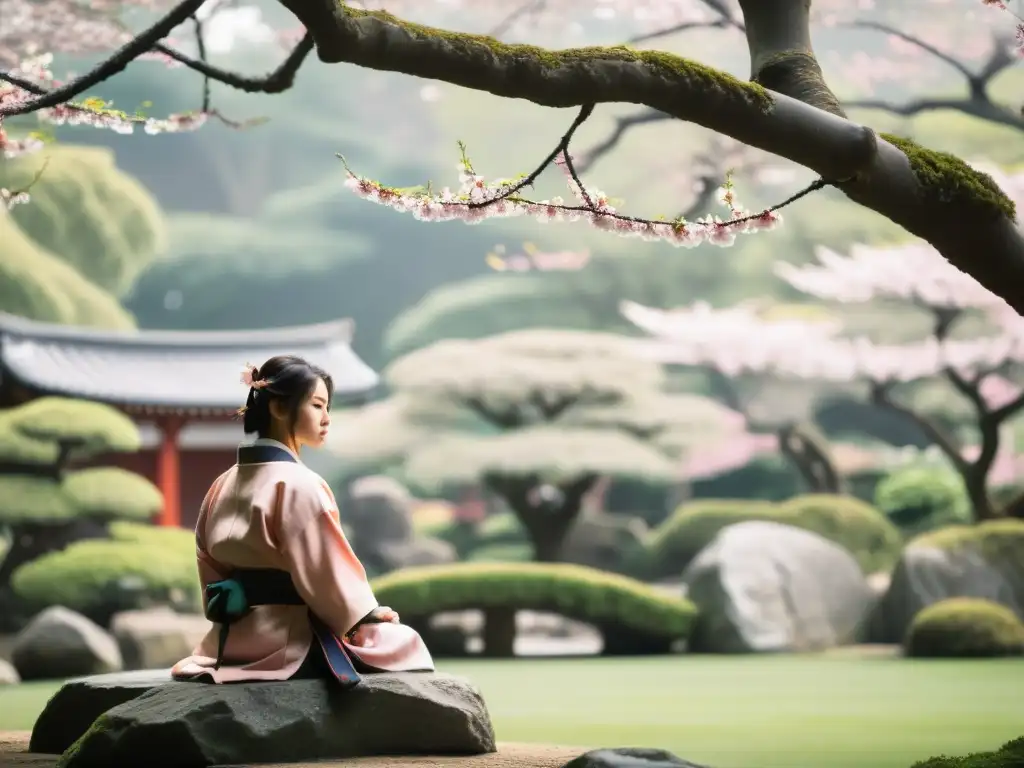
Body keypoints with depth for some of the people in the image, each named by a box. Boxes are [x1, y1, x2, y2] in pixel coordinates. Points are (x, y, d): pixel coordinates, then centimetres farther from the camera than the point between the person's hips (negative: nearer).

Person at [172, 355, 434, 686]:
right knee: (403, 641, 6)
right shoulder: (298, 484, -15)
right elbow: (328, 570, -15)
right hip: (289, 643, -8)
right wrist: (369, 613, -1)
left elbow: (211, 570, 13)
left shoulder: (223, 485, 9)